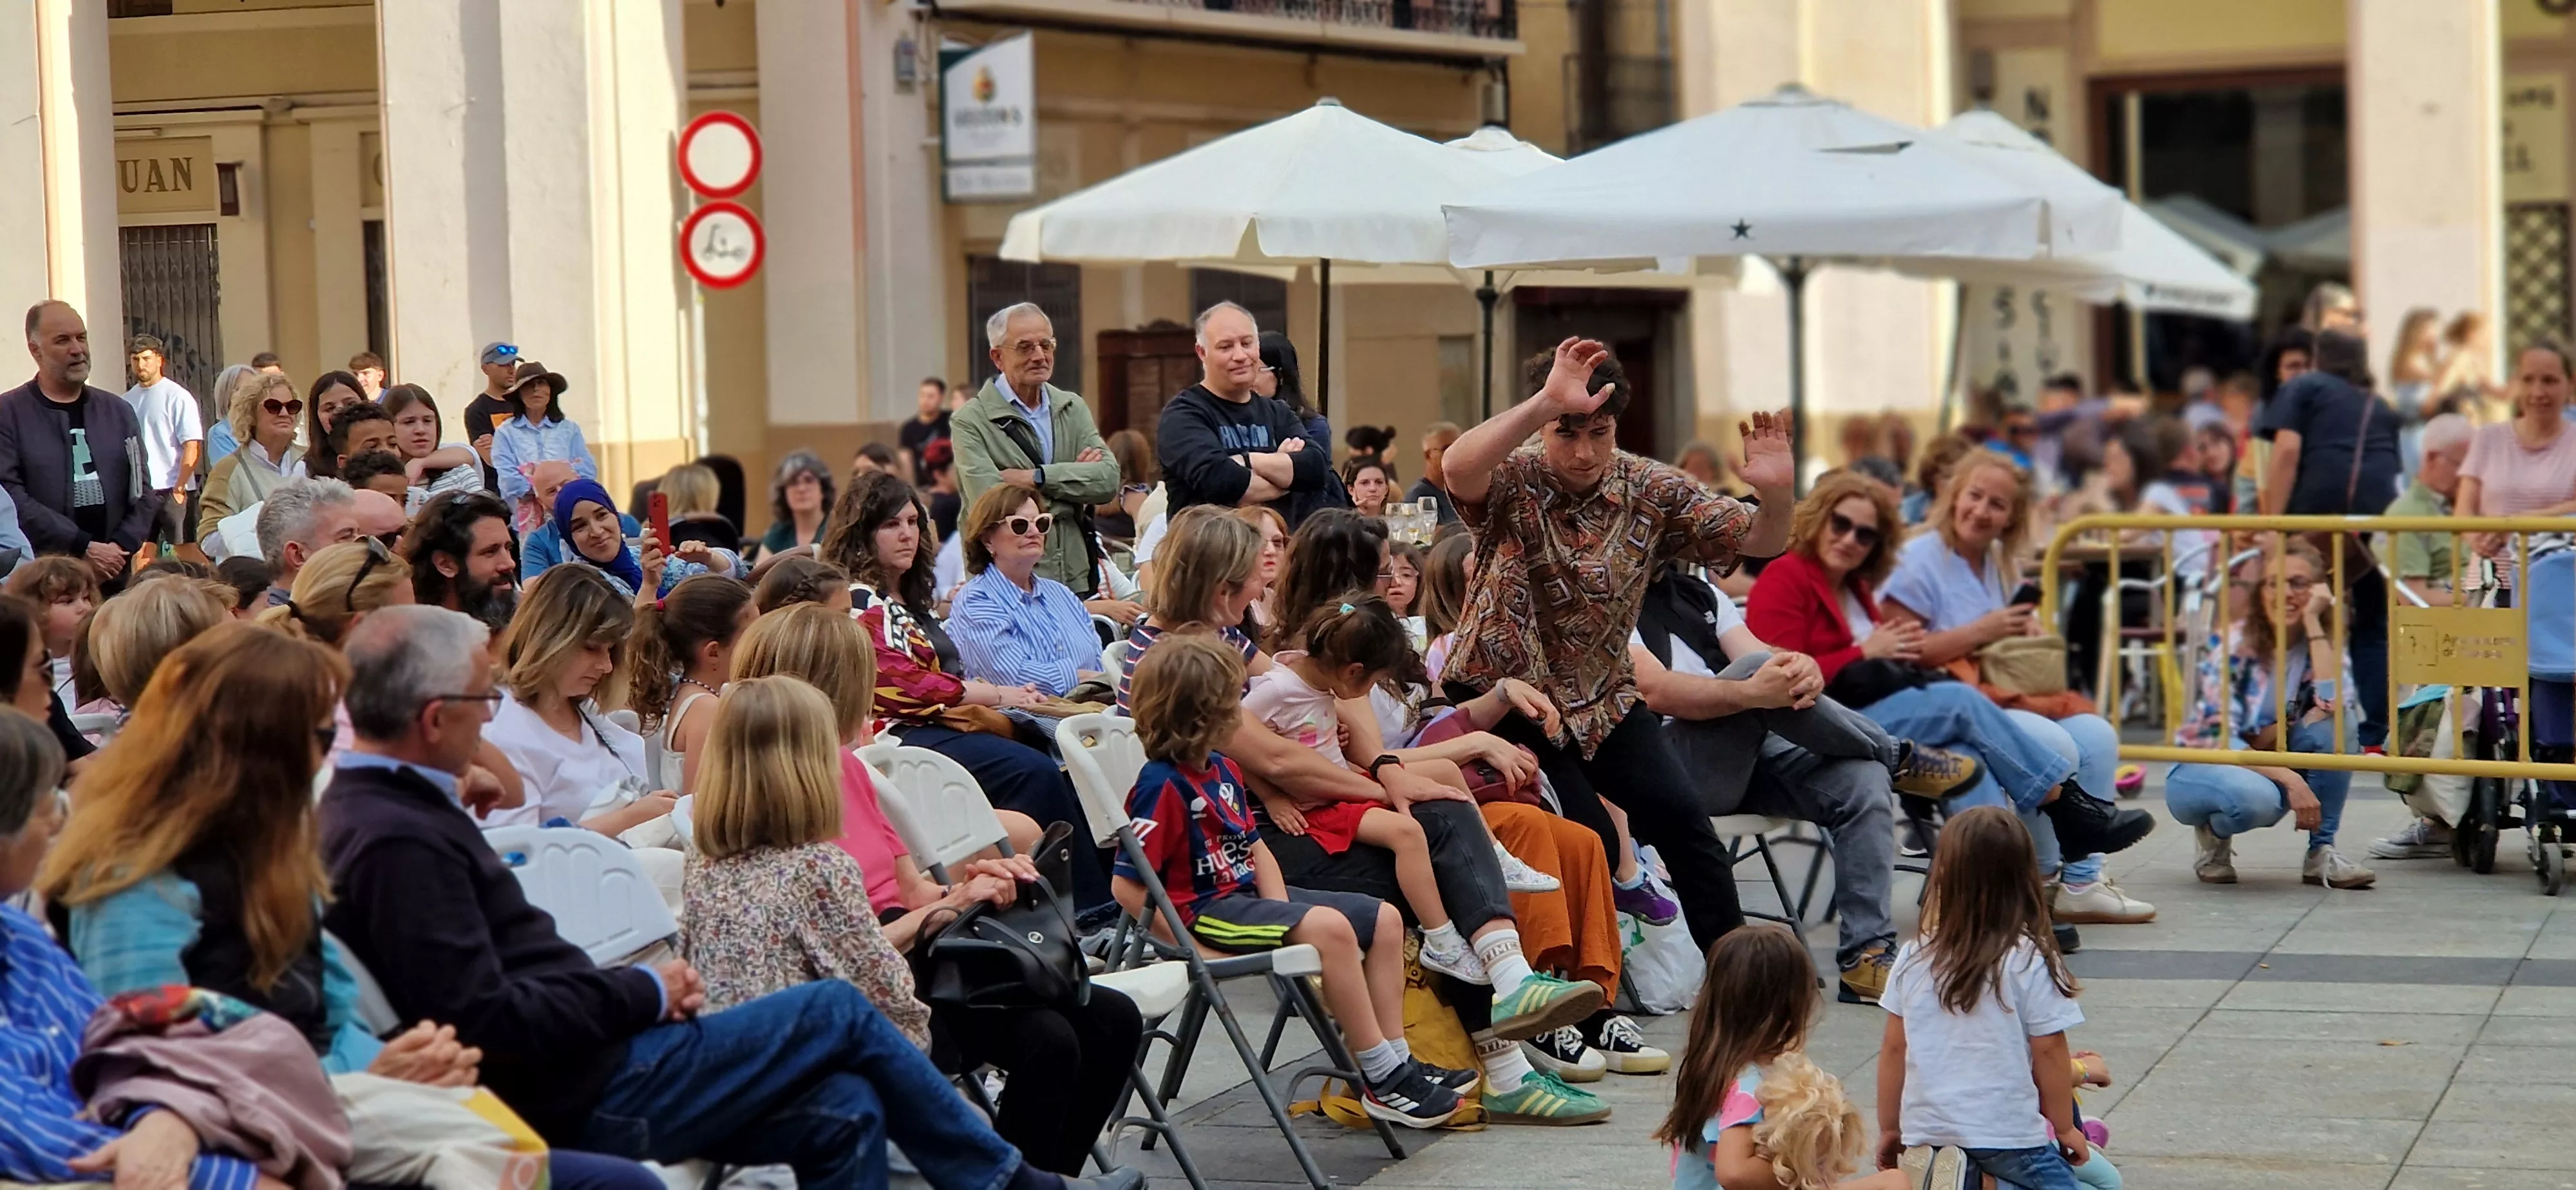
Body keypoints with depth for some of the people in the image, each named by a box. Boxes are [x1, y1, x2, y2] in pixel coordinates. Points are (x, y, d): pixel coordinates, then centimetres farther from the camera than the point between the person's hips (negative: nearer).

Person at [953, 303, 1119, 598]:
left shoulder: (1073, 408, 15)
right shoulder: (971, 422, -3)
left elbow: (1109, 479, 1)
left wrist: (1037, 477, -11)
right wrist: (1074, 474, -4)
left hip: (1076, 581, 5)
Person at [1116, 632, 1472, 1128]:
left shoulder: (1222, 771, 12)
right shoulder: (1162, 786, -19)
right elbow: (1129, 886, -21)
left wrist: (1282, 909, -2)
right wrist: (1191, 946, -20)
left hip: (1247, 893, 11)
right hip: (1203, 910, -11)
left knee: (1385, 919, 7)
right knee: (1329, 927, -30)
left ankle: (1397, 1061, 7)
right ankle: (1383, 1081, -23)